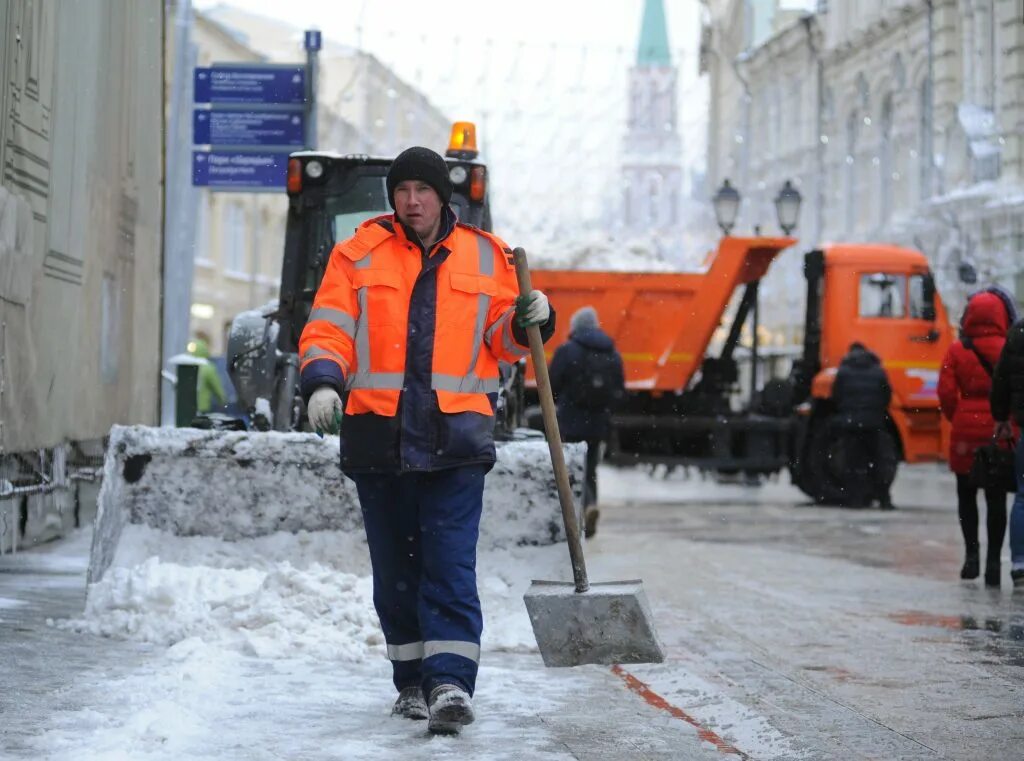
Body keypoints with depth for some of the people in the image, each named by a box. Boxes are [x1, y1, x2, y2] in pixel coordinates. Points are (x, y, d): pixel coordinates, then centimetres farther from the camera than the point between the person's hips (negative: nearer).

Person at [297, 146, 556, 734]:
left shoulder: (485, 257, 10)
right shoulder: (360, 254, 8)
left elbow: (500, 341, 15)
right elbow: (329, 329, 3)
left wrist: (528, 321, -6)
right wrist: (322, 382, -14)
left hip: (456, 437, -2)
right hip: (379, 436, 2)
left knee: (451, 565, -11)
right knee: (395, 569, 9)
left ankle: (451, 684, -15)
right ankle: (413, 681, 20)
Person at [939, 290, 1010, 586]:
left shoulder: (957, 351, -3)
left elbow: (946, 393, -5)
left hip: (966, 431, 0)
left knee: (966, 495, 13)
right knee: (997, 498, 4)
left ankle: (971, 552, 2)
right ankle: (993, 559, 1)